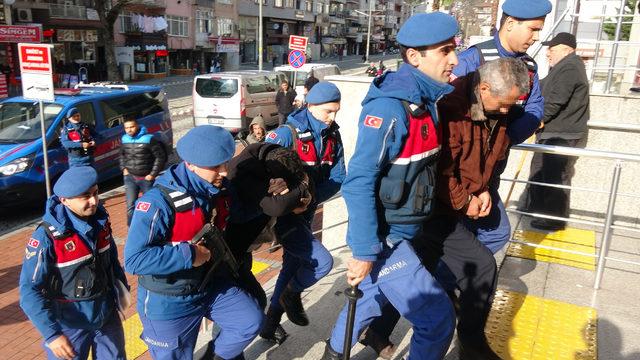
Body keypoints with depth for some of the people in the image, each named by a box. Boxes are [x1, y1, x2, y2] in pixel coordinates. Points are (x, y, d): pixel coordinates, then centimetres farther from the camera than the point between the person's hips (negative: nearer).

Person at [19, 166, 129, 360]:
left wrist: (122, 289, 9)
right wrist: (51, 334, -22)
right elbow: (30, 290, -18)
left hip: (107, 317, 5)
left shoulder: (100, 220, -6)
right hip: (70, 324, -5)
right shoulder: (48, 236, -21)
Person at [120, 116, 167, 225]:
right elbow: (122, 155, 22)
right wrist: (123, 168, 9)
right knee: (131, 205, -2)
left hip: (146, 178, -3)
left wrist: (153, 174, -11)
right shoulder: (124, 139, 2)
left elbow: (160, 157, -10)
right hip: (130, 177, 3)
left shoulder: (149, 139, -13)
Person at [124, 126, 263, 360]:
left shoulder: (219, 189, -7)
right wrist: (189, 255, -32)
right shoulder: (160, 201, -29)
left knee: (251, 321, -1)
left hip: (211, 285, 5)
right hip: (169, 300, -5)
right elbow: (134, 259, -34)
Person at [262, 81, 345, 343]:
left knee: (293, 266, 18)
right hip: (283, 213, -7)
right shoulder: (288, 133, -18)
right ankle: (292, 295, 14)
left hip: (306, 213, 7)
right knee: (323, 261, -16)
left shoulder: (333, 137, 1)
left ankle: (272, 320, 39)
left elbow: (337, 178, -1)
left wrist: (312, 196, -17)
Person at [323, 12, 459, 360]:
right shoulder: (389, 107, -24)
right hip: (383, 237, -9)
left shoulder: (426, 100, 4)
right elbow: (358, 182, -26)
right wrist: (364, 251, -23)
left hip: (404, 231, 9)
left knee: (375, 295, 26)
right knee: (438, 318, -4)